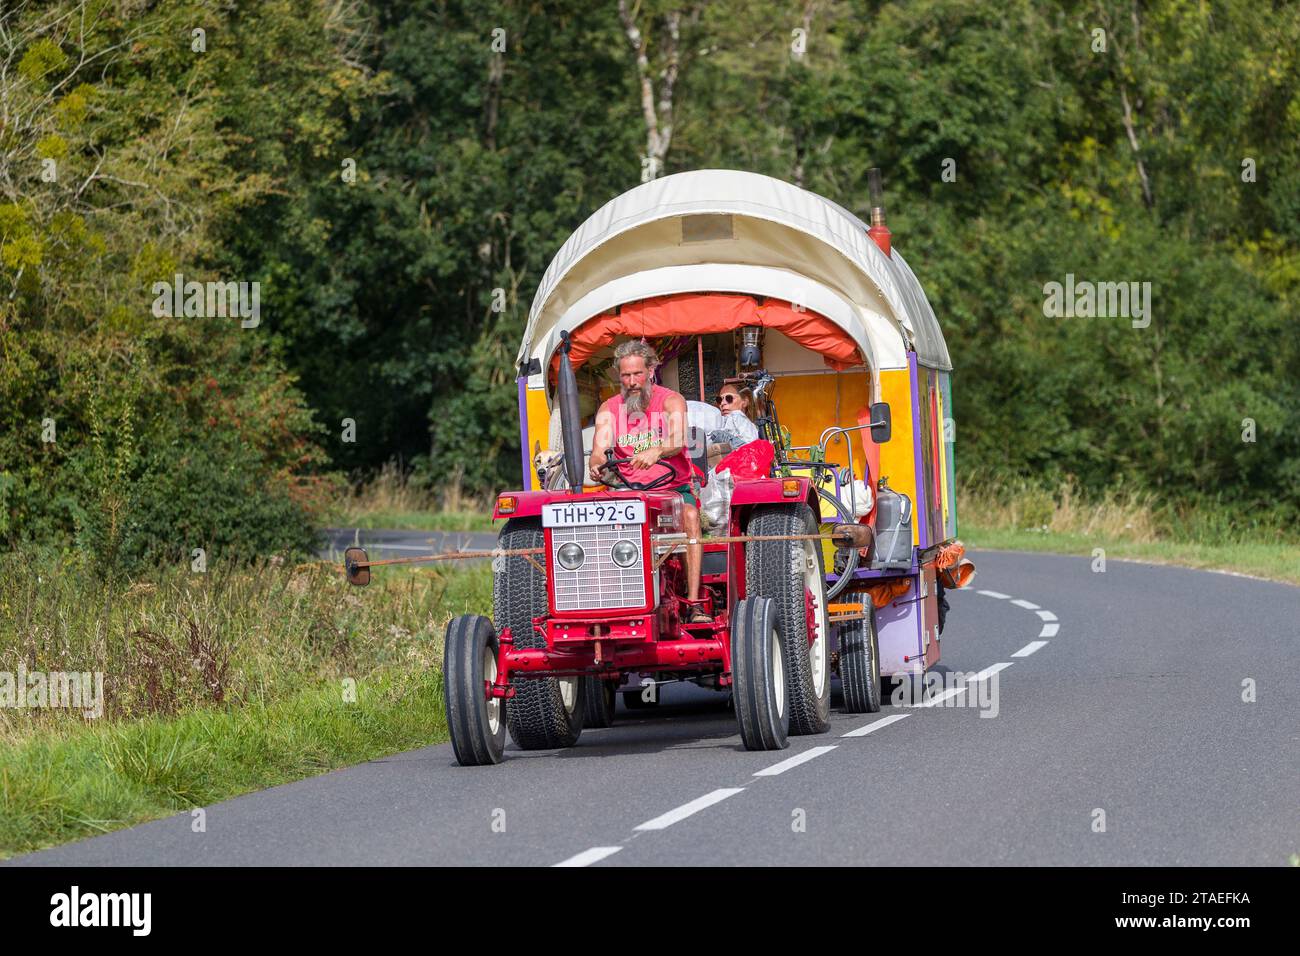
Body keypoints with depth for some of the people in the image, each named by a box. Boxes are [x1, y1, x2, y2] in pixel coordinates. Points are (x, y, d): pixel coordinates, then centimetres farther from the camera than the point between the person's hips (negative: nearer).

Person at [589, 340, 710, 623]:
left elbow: (678, 440, -23)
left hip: (673, 487, -2)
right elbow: (599, 450, -7)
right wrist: (598, 467, -33)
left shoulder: (671, 401, -3)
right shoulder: (609, 409, 7)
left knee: (689, 514, -34)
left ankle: (694, 604, -37)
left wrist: (656, 452, -46)